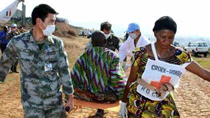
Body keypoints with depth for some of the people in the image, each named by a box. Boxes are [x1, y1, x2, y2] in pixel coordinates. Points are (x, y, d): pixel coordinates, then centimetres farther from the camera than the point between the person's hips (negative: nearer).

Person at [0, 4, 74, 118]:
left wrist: (70, 97, 0)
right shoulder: (18, 42, -11)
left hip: (55, 101, 2)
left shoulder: (57, 43, -7)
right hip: (31, 103, -2)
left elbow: (64, 71, -2)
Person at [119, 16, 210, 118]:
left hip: (163, 106, 2)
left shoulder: (181, 56, -10)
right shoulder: (142, 54, -16)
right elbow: (131, 80, -6)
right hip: (138, 102, -2)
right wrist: (123, 103, 1)